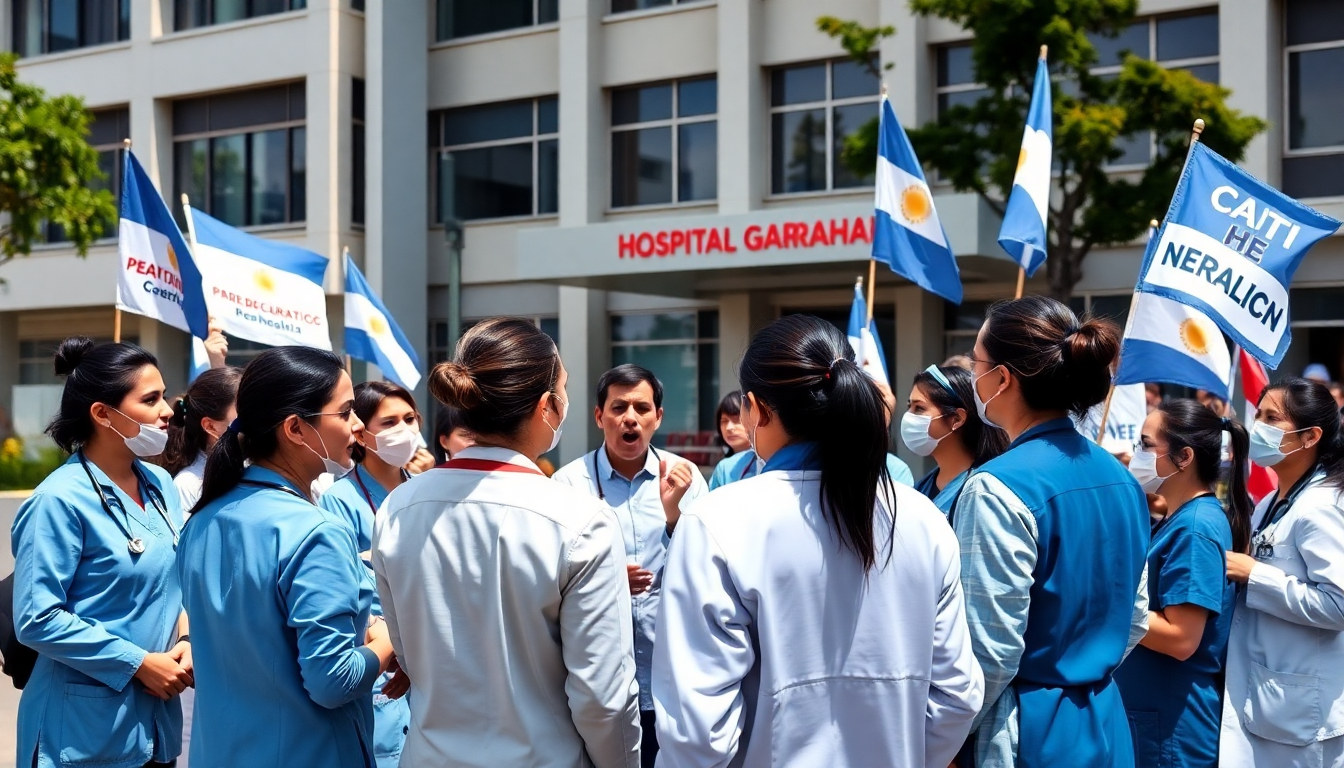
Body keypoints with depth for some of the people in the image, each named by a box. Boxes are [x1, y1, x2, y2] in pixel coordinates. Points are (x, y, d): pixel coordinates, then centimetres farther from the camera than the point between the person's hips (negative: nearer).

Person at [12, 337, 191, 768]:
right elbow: (36, 620, -18)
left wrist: (185, 640, -3)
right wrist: (138, 663, -17)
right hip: (86, 726, -7)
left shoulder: (160, 485, 6)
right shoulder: (61, 500, -16)